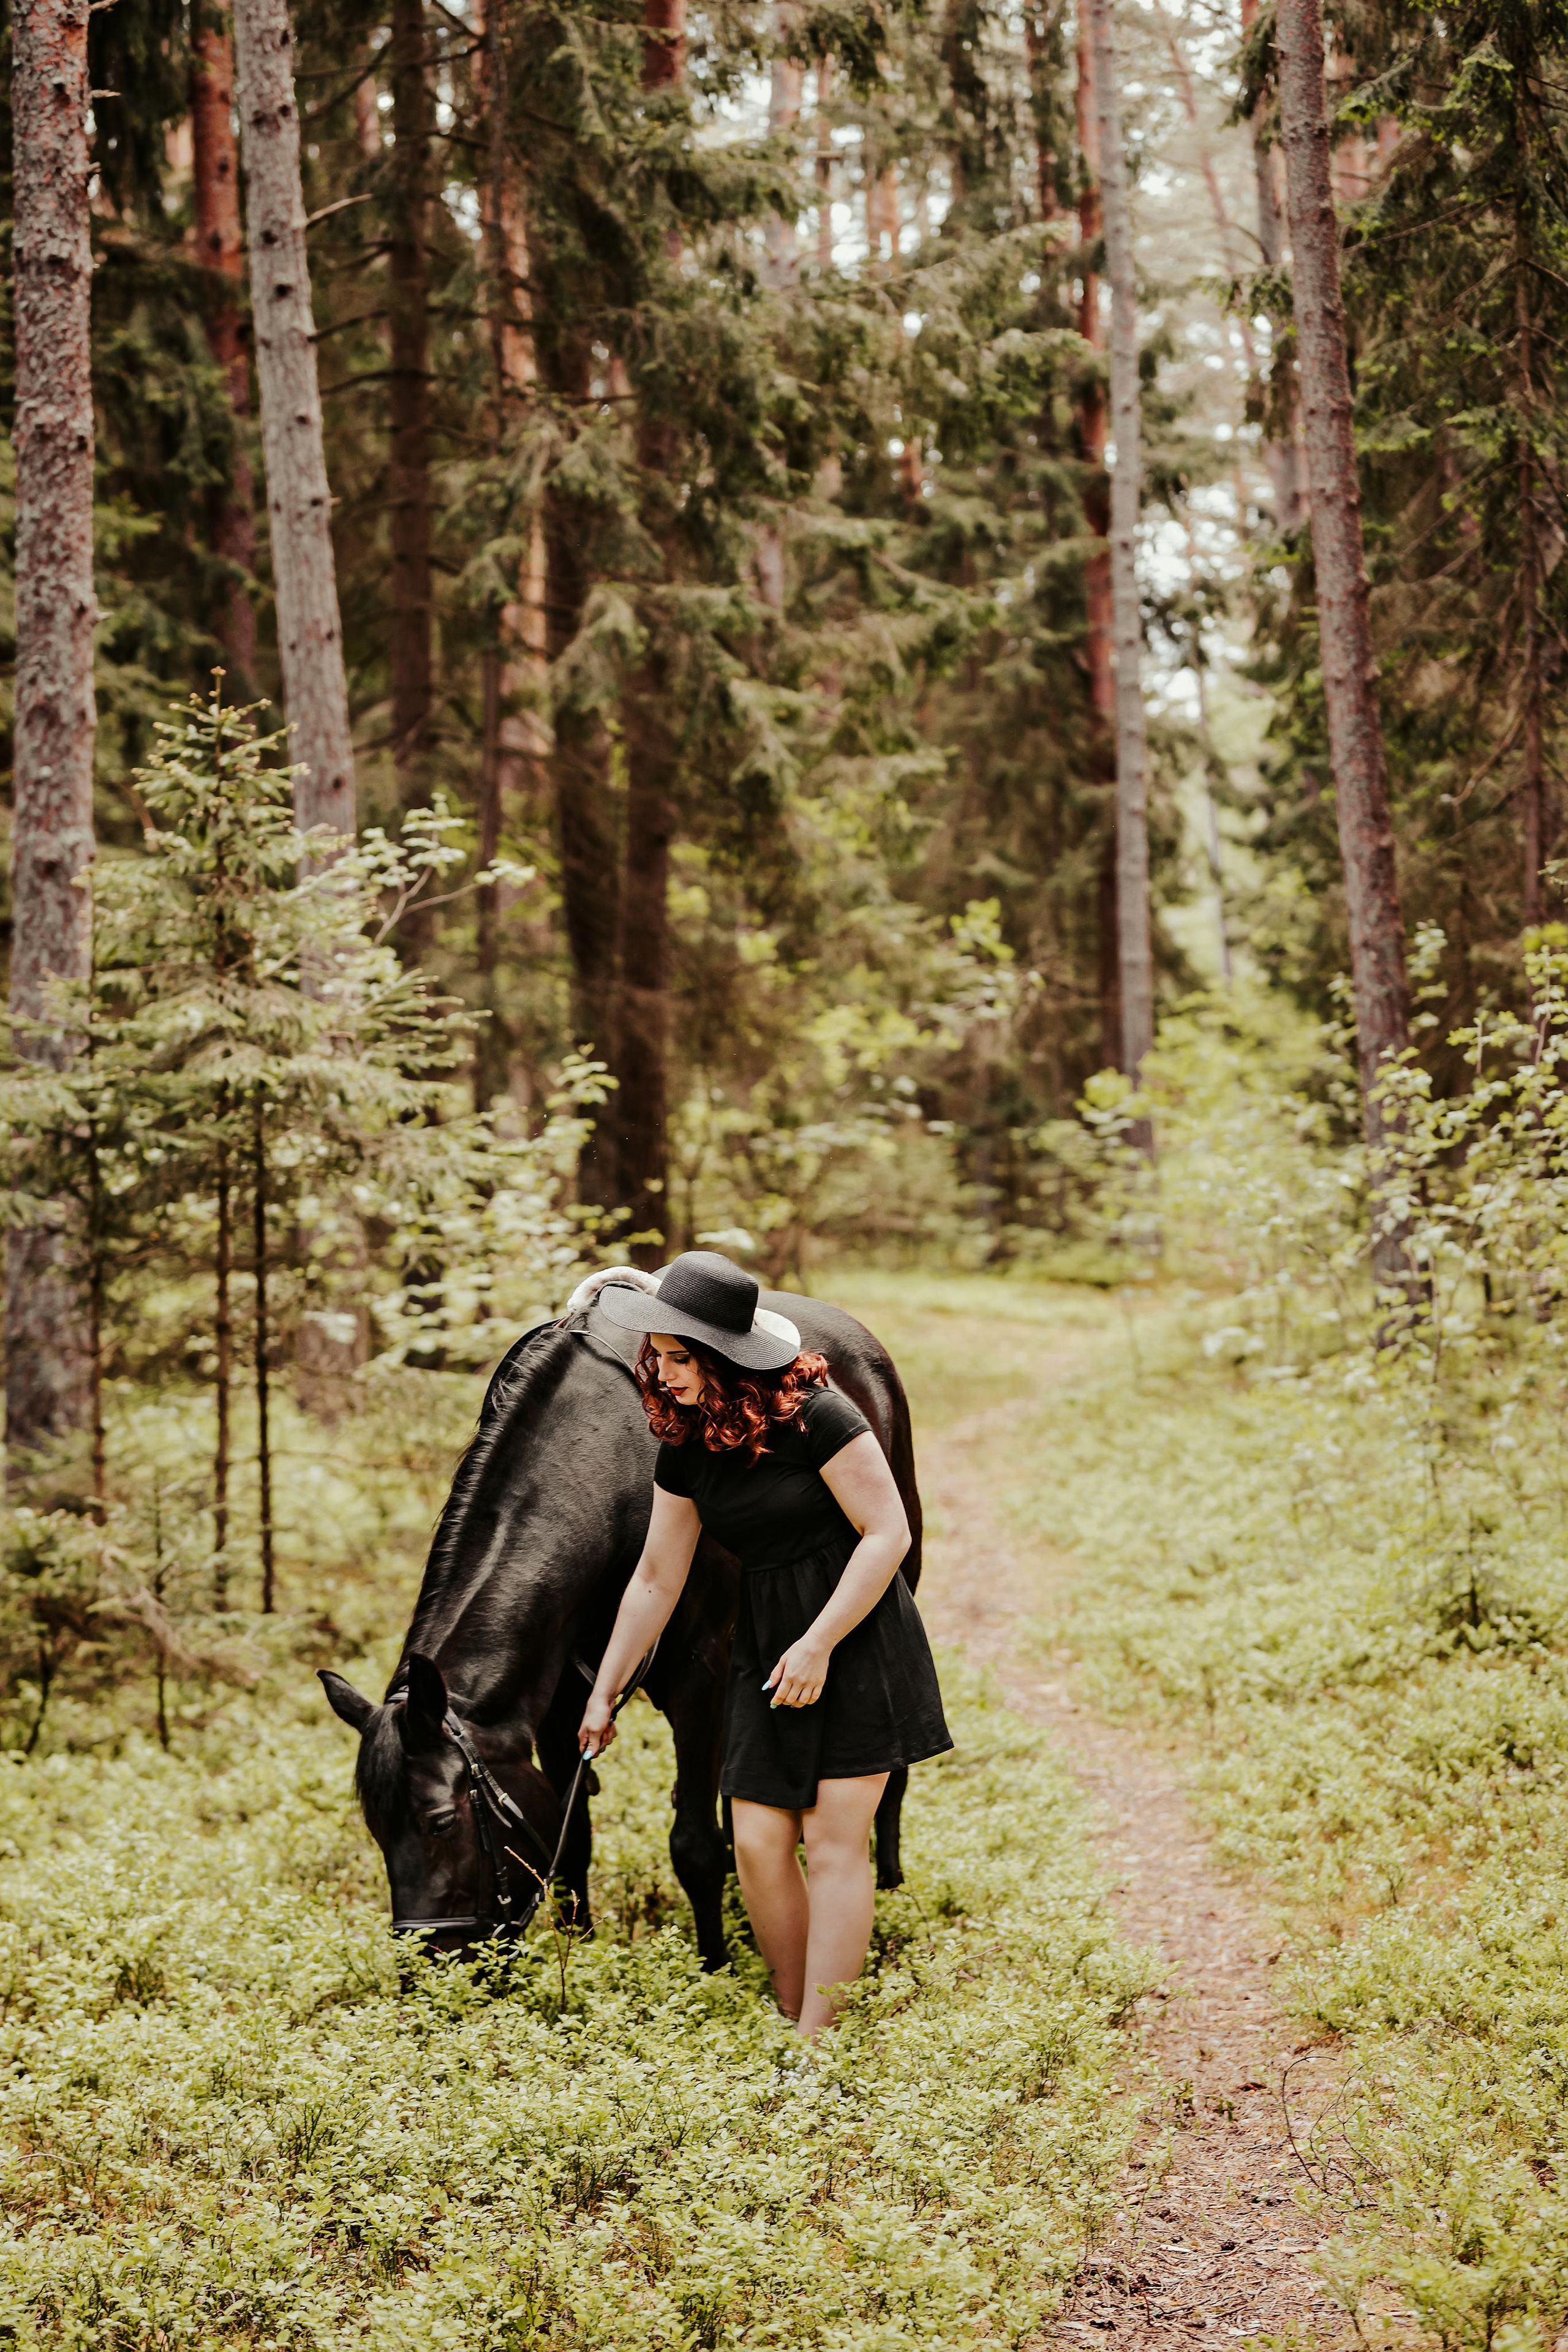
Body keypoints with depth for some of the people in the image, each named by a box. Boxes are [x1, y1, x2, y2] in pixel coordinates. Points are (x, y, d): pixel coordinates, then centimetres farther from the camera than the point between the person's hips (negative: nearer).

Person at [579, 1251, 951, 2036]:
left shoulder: (813, 1416, -16)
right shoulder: (686, 1449, 4)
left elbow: (888, 1532, -15)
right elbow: (655, 1579, 13)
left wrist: (819, 1644, -17)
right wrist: (605, 1692, 16)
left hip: (858, 1639, -6)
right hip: (764, 1647, 6)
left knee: (834, 1842, -7)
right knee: (758, 1843, 1)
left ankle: (817, 2045, -4)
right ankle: (795, 2025, 16)